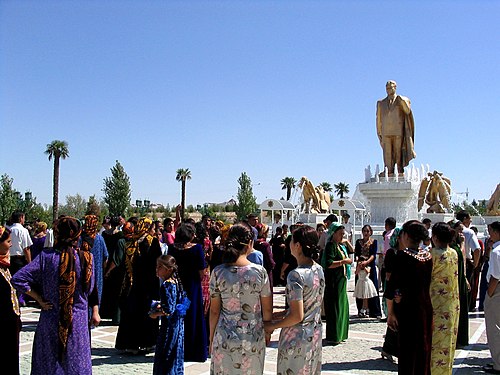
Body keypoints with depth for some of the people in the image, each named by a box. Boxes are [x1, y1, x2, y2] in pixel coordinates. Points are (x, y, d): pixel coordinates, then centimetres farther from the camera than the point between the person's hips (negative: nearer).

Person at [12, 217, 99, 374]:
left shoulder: (46, 256, -10)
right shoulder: (86, 258, -10)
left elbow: (18, 279, -12)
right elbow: (89, 289, -3)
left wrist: (39, 299, -4)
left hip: (50, 319, 0)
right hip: (79, 320, 0)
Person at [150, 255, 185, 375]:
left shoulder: (166, 286, -21)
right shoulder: (176, 282, 6)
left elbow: (169, 309, -24)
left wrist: (155, 314, -10)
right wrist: (160, 305, 10)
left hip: (169, 324, -9)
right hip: (178, 323, 9)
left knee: (164, 355, 1)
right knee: (176, 354, 18)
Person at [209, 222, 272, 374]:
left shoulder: (218, 272, -9)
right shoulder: (259, 271, -10)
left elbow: (214, 311, -3)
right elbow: (267, 309, -2)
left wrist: (211, 337, 10)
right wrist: (267, 332, 14)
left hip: (224, 340, 1)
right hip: (253, 341, 0)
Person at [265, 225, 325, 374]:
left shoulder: (296, 275, -23)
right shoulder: (319, 270, 1)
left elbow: (297, 316, -23)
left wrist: (273, 326, -9)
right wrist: (283, 313, 12)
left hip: (296, 338, -8)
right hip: (315, 334, 8)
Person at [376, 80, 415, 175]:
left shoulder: (402, 100, 8)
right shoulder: (381, 103, 16)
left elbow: (407, 111, -7)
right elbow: (379, 119, 16)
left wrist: (402, 101, -19)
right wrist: (379, 133, 10)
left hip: (399, 132, -2)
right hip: (386, 132, 2)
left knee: (399, 154, -4)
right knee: (388, 155, -3)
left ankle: (400, 174, -2)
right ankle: (390, 175, -3)